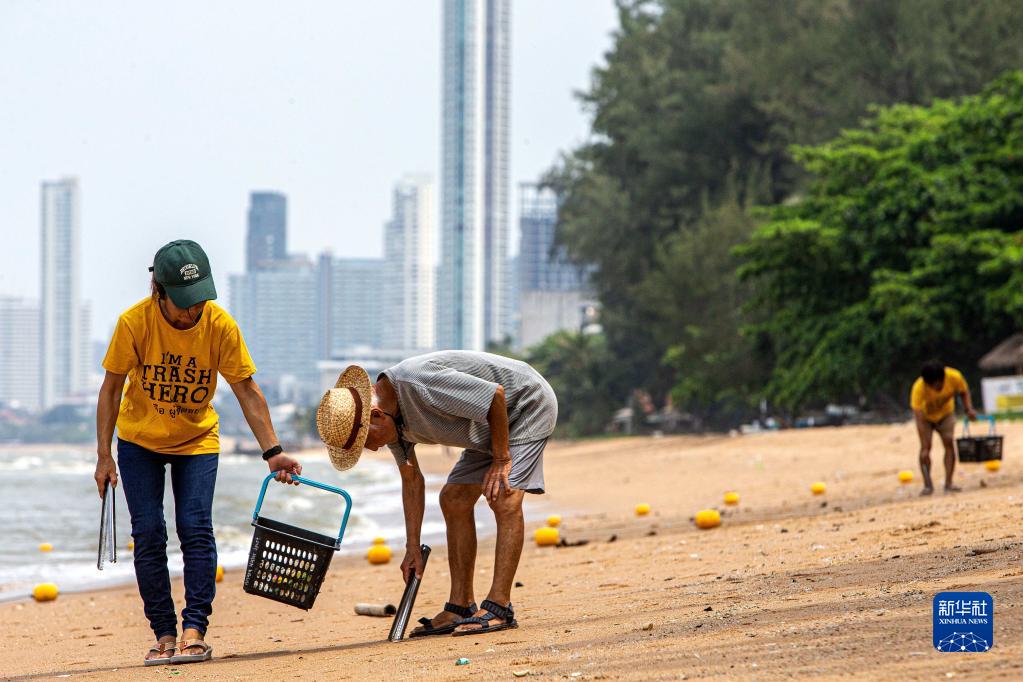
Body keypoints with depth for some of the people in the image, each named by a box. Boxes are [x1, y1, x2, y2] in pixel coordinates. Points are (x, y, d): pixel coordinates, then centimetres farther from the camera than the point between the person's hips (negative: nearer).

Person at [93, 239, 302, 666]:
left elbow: (247, 391, -13)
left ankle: (194, 631, -14)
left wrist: (273, 452, -19)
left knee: (196, 529, -14)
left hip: (197, 440, 0)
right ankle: (164, 635, 0)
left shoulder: (220, 325, -21)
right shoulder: (134, 323, -22)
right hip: (139, 440, 0)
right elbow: (111, 388, -10)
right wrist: (104, 456, -11)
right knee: (148, 534, -6)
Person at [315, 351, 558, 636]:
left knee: (505, 499, -22)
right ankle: (461, 607, 8)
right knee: (453, 500, 5)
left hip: (528, 402, -10)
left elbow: (496, 395, -29)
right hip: (491, 428, 10)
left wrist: (501, 459, -21)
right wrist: (413, 548, 8)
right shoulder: (390, 415, -5)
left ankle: (499, 608, -22)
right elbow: (411, 479, 8)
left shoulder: (419, 383, -34)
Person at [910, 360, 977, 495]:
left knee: (949, 443, -12)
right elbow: (920, 421, -41)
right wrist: (925, 449, -45)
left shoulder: (954, 377, -33)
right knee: (925, 447, -16)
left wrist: (969, 409, -27)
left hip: (945, 413, 2)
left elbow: (964, 392, -8)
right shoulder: (919, 388, -40)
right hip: (925, 415, -2)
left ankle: (948, 483, -8)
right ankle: (927, 484, -8)